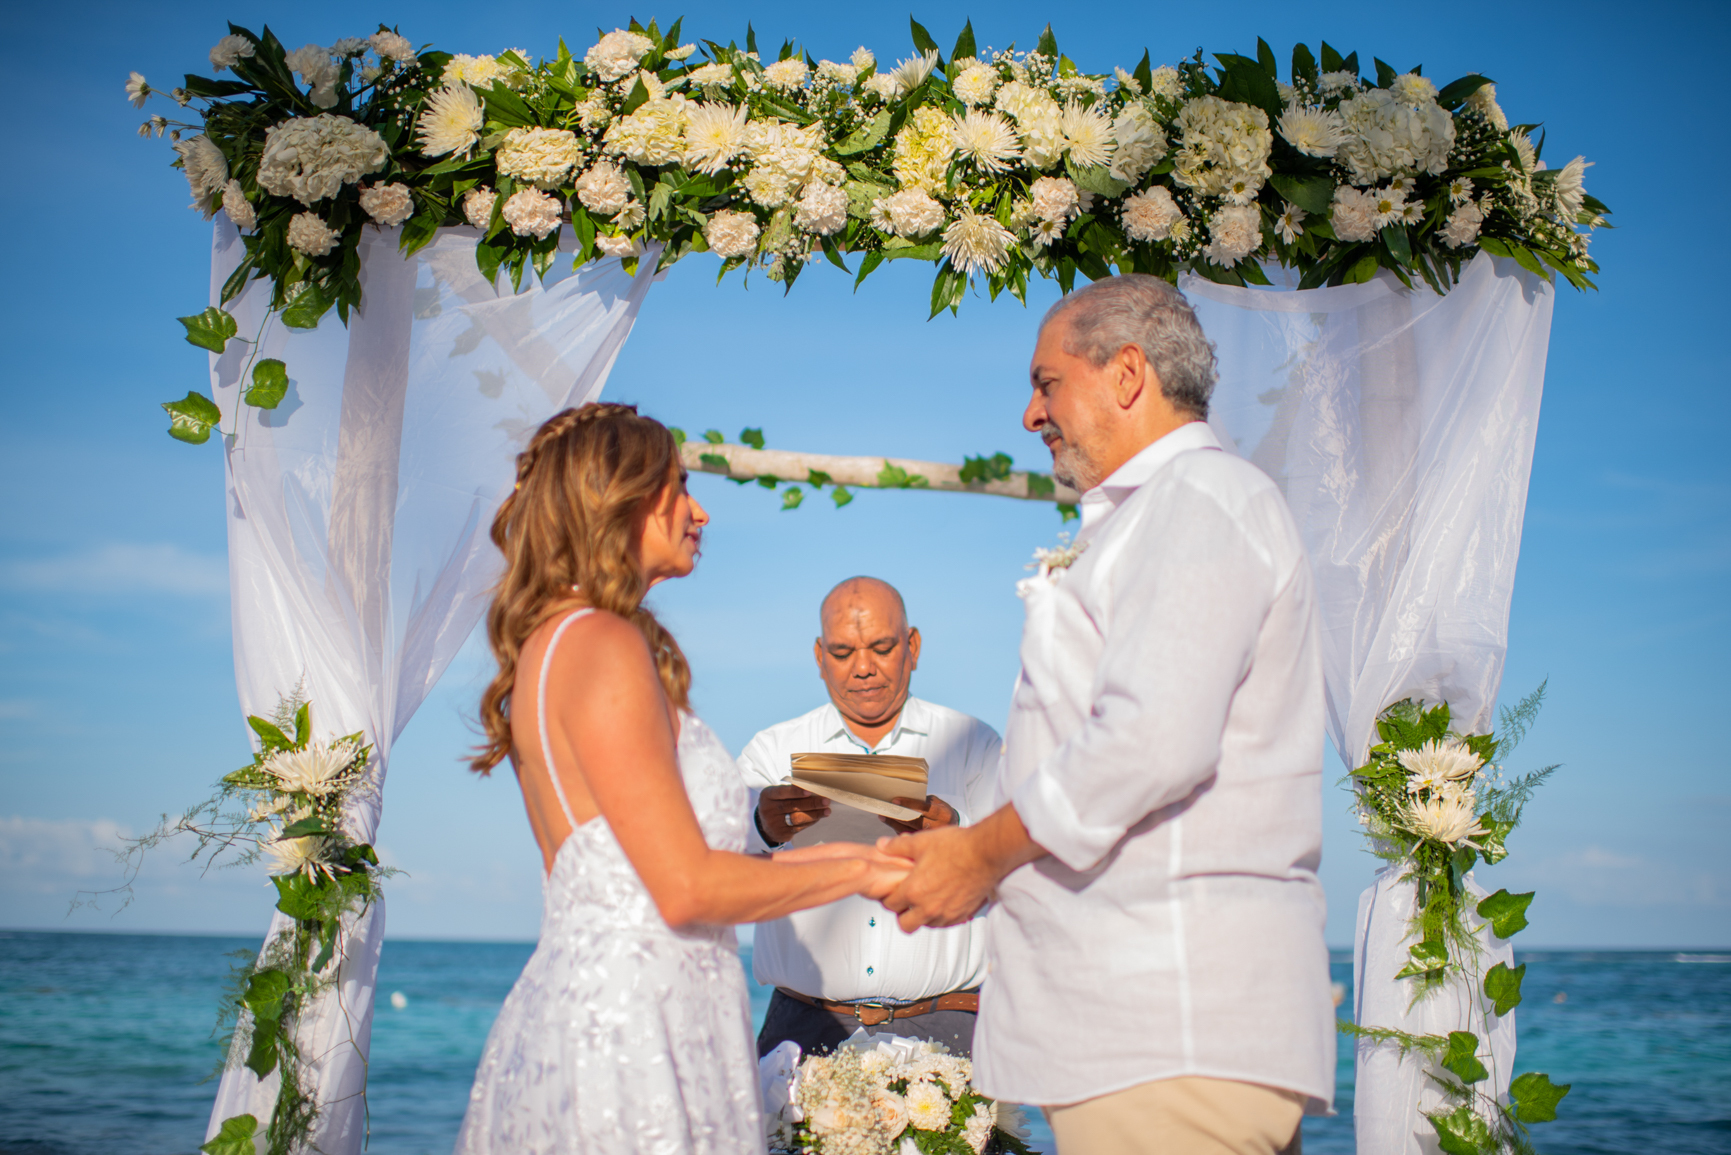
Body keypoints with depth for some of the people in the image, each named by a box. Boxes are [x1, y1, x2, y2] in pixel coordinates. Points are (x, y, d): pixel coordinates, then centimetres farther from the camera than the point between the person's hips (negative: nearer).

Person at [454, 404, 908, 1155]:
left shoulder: (548, 647, 17)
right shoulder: (601, 644, -11)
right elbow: (690, 889, -16)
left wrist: (829, 855, 20)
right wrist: (859, 872, -4)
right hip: (633, 1028, -9)